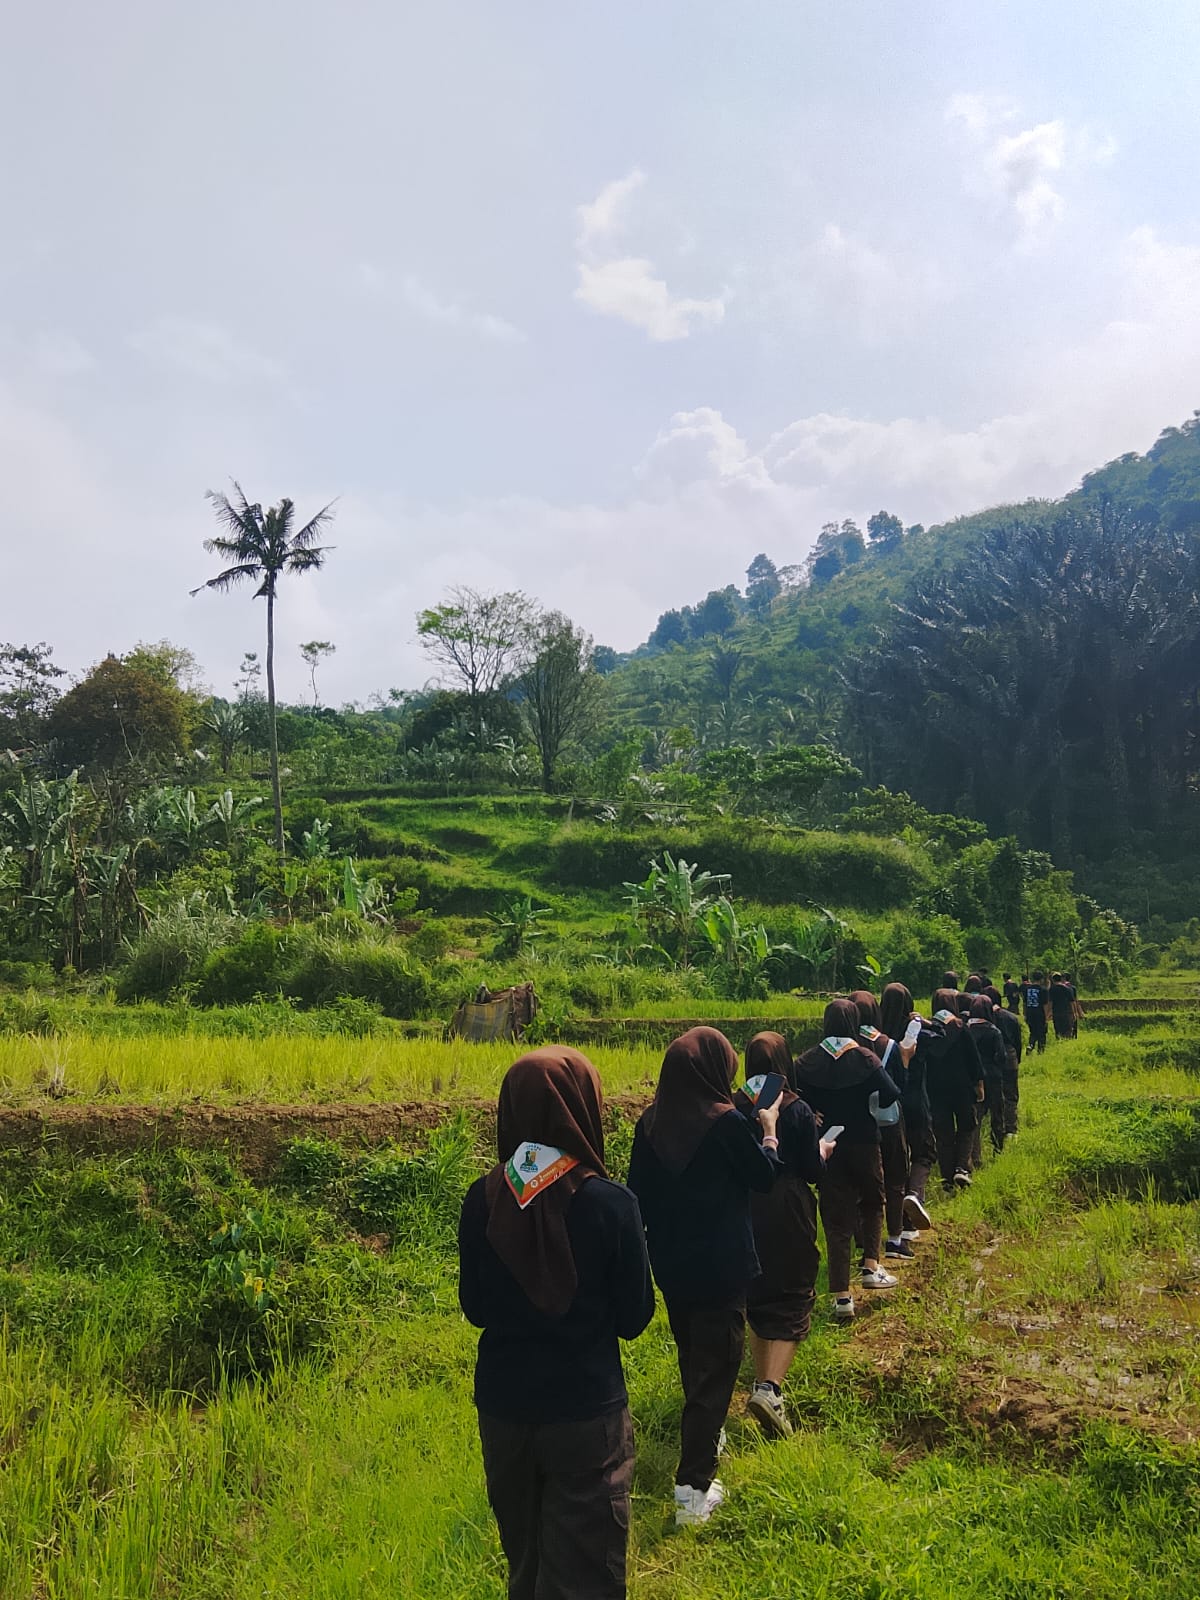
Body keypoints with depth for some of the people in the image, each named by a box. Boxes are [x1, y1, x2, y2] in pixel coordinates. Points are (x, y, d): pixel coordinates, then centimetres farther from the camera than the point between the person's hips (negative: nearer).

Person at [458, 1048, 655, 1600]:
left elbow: (475, 1308, 2)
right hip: (586, 1410, -3)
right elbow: (633, 1319, -8)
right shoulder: (610, 1204, -19)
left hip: (502, 1406, 4)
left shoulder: (483, 1199, -10)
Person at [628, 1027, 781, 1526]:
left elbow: (639, 1191, 4)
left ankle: (705, 1442, 46)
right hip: (721, 1268, -6)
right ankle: (693, 1489, 2)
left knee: (692, 1357, 25)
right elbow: (764, 1177, -6)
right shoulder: (726, 1122, -21)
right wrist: (770, 1129, 9)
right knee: (715, 1367, 3)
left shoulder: (650, 1124, -4)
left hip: (670, 1264, 6)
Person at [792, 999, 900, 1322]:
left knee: (836, 1218, 6)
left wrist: (814, 1117, 7)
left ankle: (841, 1296, 4)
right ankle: (870, 1267, 18)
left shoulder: (807, 1062, -5)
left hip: (828, 1148, 2)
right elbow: (891, 1096, -18)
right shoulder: (865, 1059, -12)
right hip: (863, 1144, -2)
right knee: (872, 1202, 25)